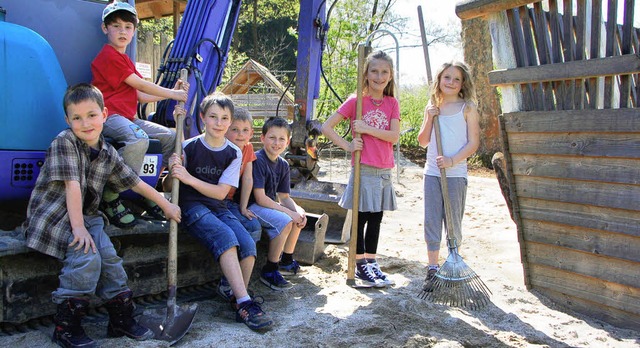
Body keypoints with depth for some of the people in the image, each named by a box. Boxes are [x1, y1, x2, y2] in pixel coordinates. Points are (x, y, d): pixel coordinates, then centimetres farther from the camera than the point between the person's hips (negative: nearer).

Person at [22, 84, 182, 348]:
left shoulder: (108, 153, 6)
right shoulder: (64, 142, -13)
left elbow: (135, 182, 15)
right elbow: (72, 185, -21)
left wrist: (166, 205, 18)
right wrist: (77, 226, -25)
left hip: (86, 217, 6)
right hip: (52, 218, -6)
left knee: (109, 258, -12)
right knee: (87, 257, -26)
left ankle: (122, 319, 7)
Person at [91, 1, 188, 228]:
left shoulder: (125, 60, 26)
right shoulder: (109, 56, -5)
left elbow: (140, 96, 16)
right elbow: (140, 85, -10)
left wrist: (172, 93, 7)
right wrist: (174, 95, -4)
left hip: (128, 118, 10)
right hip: (110, 116, -10)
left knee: (170, 136, 5)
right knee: (139, 139, -37)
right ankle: (110, 199, -27)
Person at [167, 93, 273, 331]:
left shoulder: (234, 153, 3)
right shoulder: (190, 146, -4)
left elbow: (221, 192, -4)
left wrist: (188, 178, -17)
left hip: (218, 207, 4)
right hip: (192, 206, -4)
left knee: (248, 244, -21)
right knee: (226, 237, -31)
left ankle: (238, 300, -1)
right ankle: (245, 302, -29)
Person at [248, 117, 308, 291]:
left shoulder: (283, 165, 6)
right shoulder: (257, 160, -19)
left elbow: (284, 197, 7)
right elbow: (260, 198, -24)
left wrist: (298, 210, -14)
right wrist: (289, 212, -23)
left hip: (268, 205, 9)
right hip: (250, 206, -9)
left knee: (299, 217, 2)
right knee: (284, 221, -25)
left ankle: (286, 261, 17)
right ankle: (269, 271, -13)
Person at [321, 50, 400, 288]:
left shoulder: (392, 103, 8)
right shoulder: (356, 101, -4)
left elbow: (394, 136, -6)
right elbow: (326, 127, -7)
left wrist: (367, 129, -15)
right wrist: (348, 146, -12)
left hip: (384, 170, 5)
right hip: (363, 169, -4)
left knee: (375, 219, 12)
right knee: (360, 218, 3)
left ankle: (371, 263, 24)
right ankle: (360, 266, 13)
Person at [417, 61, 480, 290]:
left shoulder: (467, 108, 0)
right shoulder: (432, 108, 11)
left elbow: (473, 143, -5)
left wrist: (452, 160, -18)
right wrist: (429, 120, -2)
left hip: (455, 173, -3)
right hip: (432, 172, 3)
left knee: (454, 222, 4)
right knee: (431, 221, 3)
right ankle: (433, 269, 12)